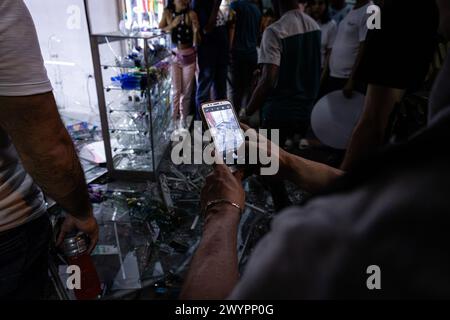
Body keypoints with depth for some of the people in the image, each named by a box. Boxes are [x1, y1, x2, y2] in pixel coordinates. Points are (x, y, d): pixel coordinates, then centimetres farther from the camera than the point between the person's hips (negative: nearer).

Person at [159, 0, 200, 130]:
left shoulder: (191, 14, -7)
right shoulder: (167, 13, -1)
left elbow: (195, 43, -7)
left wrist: (195, 30, -27)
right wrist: (172, 25, -18)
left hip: (188, 56, 0)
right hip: (173, 56, 0)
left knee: (187, 90, 8)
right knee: (175, 90, 2)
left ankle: (183, 118, 24)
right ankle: (173, 118, 16)